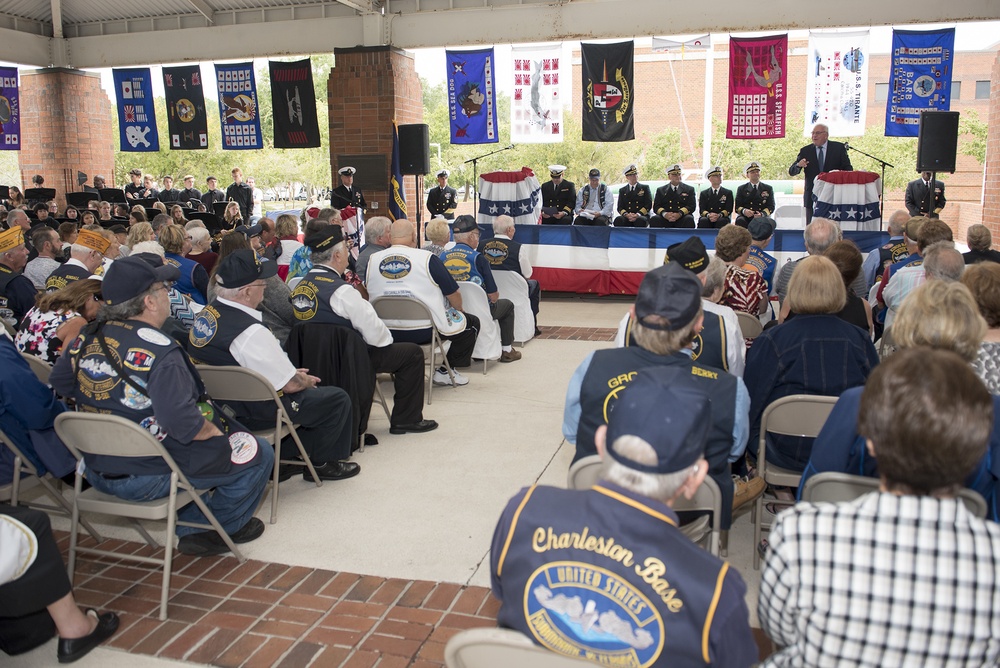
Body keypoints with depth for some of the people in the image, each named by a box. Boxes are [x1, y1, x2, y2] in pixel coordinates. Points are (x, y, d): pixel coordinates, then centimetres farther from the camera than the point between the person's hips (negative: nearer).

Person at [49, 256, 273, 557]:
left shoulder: (88, 338, -2)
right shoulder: (159, 352, -26)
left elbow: (58, 382, 14)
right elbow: (182, 422, -34)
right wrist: (213, 431, -15)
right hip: (148, 477, -9)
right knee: (259, 454, 1)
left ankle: (189, 524, 29)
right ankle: (219, 528, 16)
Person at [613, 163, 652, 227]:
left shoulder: (645, 188, 16)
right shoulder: (622, 190, 22)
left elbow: (649, 204, 5)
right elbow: (620, 207, 12)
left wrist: (638, 214, -14)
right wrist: (626, 214, -13)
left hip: (641, 217, -1)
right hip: (627, 218, 1)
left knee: (640, 221, -39)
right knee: (618, 220, -34)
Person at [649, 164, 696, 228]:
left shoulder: (689, 189, 16)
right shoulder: (661, 190, 18)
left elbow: (691, 206, 3)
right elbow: (656, 206, 7)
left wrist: (680, 214, -19)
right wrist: (664, 213, -18)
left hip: (682, 219, 0)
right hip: (665, 219, 0)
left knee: (689, 219, -33)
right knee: (654, 219, -30)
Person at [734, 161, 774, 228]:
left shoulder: (768, 189, 17)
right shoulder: (741, 189, 17)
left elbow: (771, 207, 7)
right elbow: (737, 207, 7)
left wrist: (762, 214, -17)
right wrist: (744, 211, -19)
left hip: (762, 218, 0)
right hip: (745, 218, 0)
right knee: (740, 221, -34)